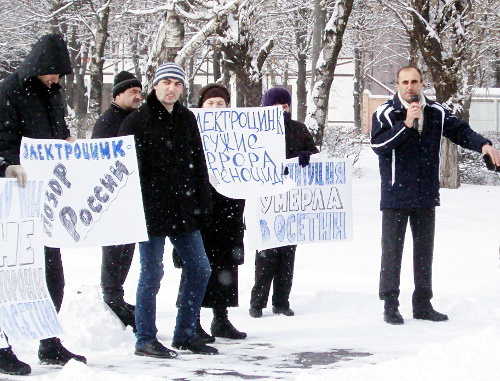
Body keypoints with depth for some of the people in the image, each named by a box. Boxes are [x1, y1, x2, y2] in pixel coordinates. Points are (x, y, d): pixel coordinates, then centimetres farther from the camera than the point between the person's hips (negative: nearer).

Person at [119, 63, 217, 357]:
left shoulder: (186, 119, 12)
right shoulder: (137, 121, -5)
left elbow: (198, 164, 16)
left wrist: (203, 203, 10)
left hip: (184, 210, 6)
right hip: (152, 209, -6)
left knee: (200, 268, 8)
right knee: (152, 273, -4)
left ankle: (186, 334, 19)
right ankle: (146, 340, 6)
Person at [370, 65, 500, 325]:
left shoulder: (437, 113, 6)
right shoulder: (386, 113, -5)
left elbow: (460, 131, 1)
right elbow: (378, 144, -17)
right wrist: (406, 124, -24)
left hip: (426, 196, 4)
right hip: (395, 196, -4)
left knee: (424, 250, 11)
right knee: (392, 250, -2)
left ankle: (423, 304, 20)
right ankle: (390, 305, 4)